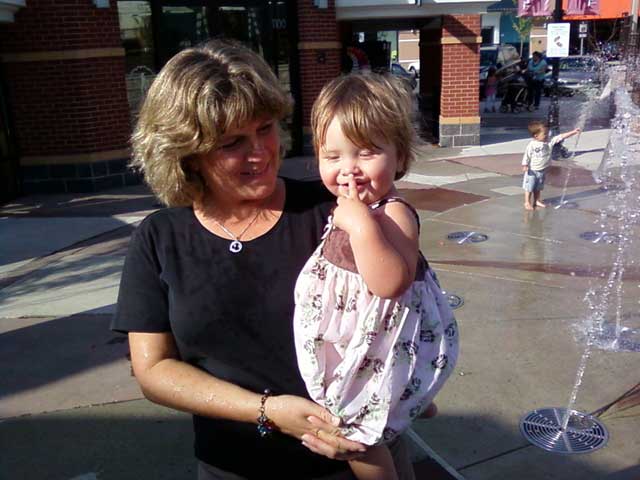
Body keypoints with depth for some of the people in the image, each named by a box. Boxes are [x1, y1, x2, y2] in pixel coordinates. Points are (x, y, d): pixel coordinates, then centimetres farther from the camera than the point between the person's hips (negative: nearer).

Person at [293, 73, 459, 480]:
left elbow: (391, 282, -40)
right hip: (355, 339, 9)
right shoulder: (351, 207, 3)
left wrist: (360, 224, -41)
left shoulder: (393, 213, -25)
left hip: (381, 344, -9)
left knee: (355, 430, 5)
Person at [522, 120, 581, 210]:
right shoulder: (531, 145, -18)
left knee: (538, 187, 18)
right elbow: (526, 156, -15)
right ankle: (527, 202, 10)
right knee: (529, 187, 2)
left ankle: (537, 200, 30)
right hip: (532, 171, -6)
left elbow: (561, 137, -5)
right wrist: (525, 165, -20)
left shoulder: (549, 142, -3)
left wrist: (573, 132, -7)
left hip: (542, 171, 6)